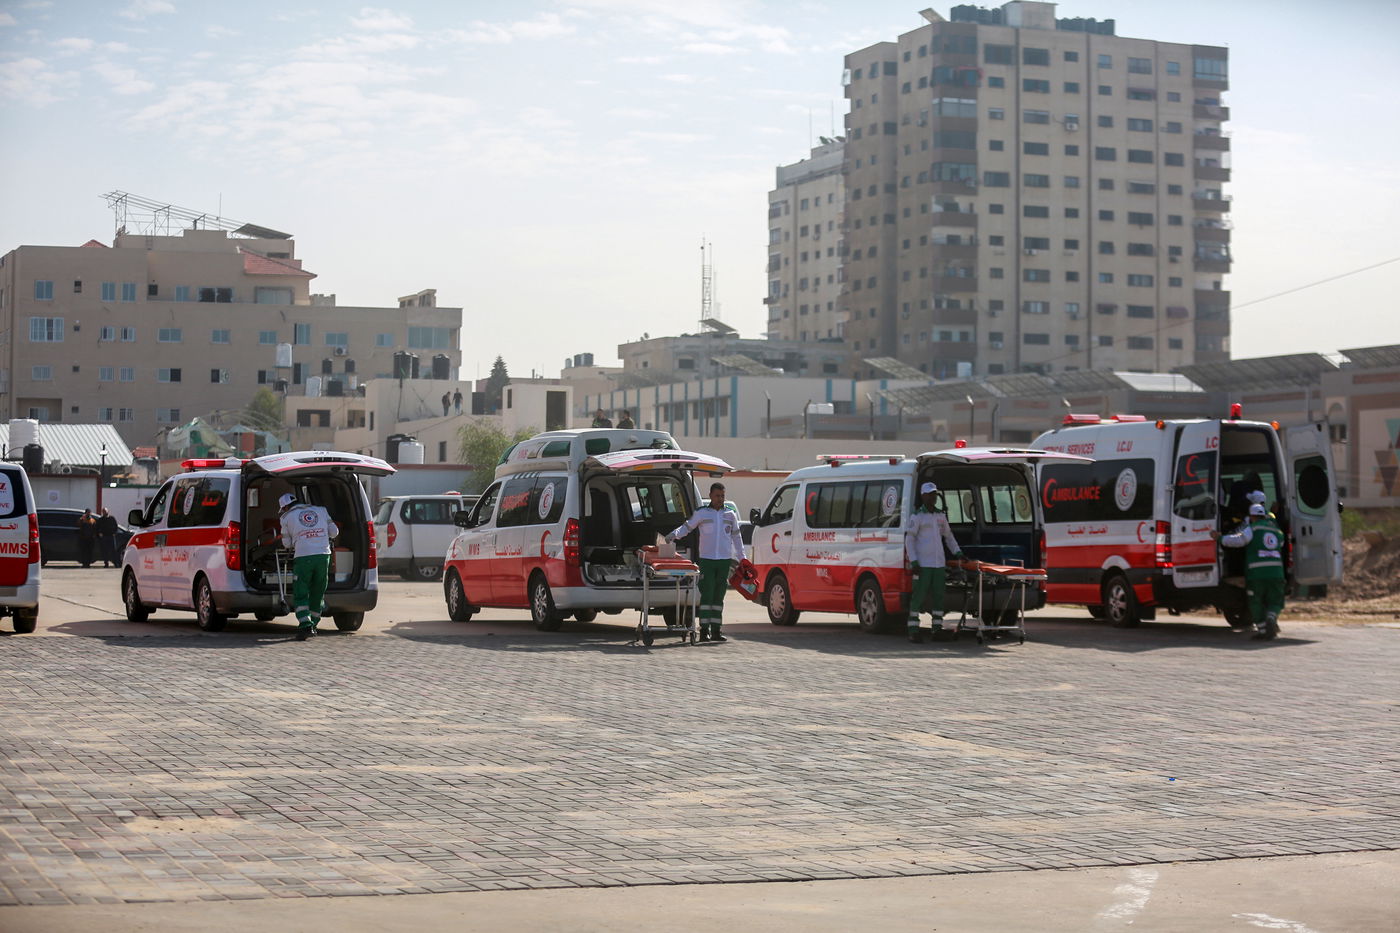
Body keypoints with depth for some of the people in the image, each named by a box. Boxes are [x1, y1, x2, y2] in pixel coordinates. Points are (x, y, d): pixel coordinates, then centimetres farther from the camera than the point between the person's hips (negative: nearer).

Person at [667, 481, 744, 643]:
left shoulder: (730, 515, 11)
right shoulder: (701, 513, 2)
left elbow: (736, 537, 16)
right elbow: (687, 527, 1)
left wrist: (741, 557, 14)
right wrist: (674, 535, -18)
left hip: (725, 560, 3)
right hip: (706, 559, -3)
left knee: (718, 596, 6)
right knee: (707, 595, -9)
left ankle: (716, 630, 9)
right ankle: (704, 630, -10)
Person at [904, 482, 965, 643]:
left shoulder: (941, 516, 17)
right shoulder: (917, 516, -2)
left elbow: (948, 536, 28)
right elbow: (909, 539, -6)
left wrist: (957, 552, 17)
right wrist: (913, 561, -14)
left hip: (939, 563, 6)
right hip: (923, 564, -6)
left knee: (938, 596, 6)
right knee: (919, 596, -7)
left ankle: (937, 627, 11)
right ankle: (913, 630, -5)